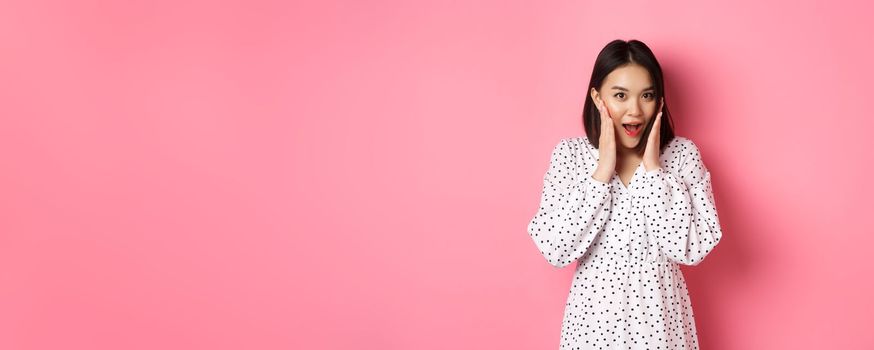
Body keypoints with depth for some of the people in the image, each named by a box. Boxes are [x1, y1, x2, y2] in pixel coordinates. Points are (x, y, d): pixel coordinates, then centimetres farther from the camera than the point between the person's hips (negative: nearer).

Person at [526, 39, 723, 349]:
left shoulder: (682, 153, -7)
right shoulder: (569, 154, -6)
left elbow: (692, 249, -16)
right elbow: (555, 251, -15)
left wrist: (653, 169, -18)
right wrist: (602, 171, -18)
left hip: (660, 315, 0)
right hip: (595, 314, 0)